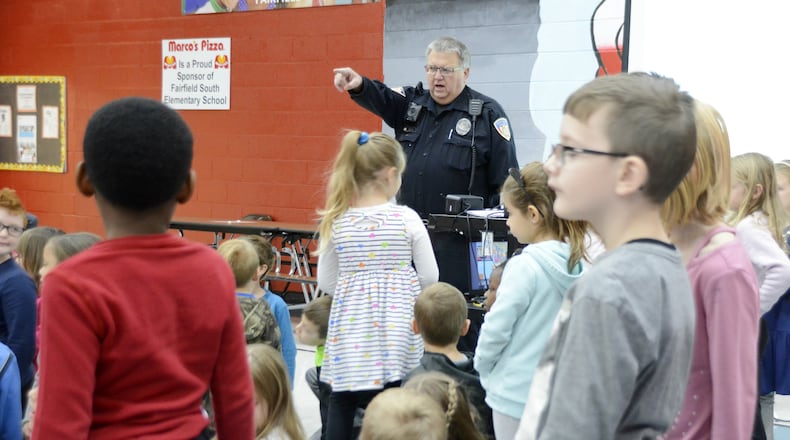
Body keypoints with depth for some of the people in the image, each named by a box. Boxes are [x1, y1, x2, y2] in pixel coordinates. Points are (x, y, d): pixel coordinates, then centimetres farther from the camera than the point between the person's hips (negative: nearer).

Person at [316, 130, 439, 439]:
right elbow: (430, 277, -3)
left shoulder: (336, 222, -1)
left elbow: (326, 282, 6)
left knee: (341, 403, 11)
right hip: (395, 330, -2)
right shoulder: (407, 218, -7)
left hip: (350, 330, 2)